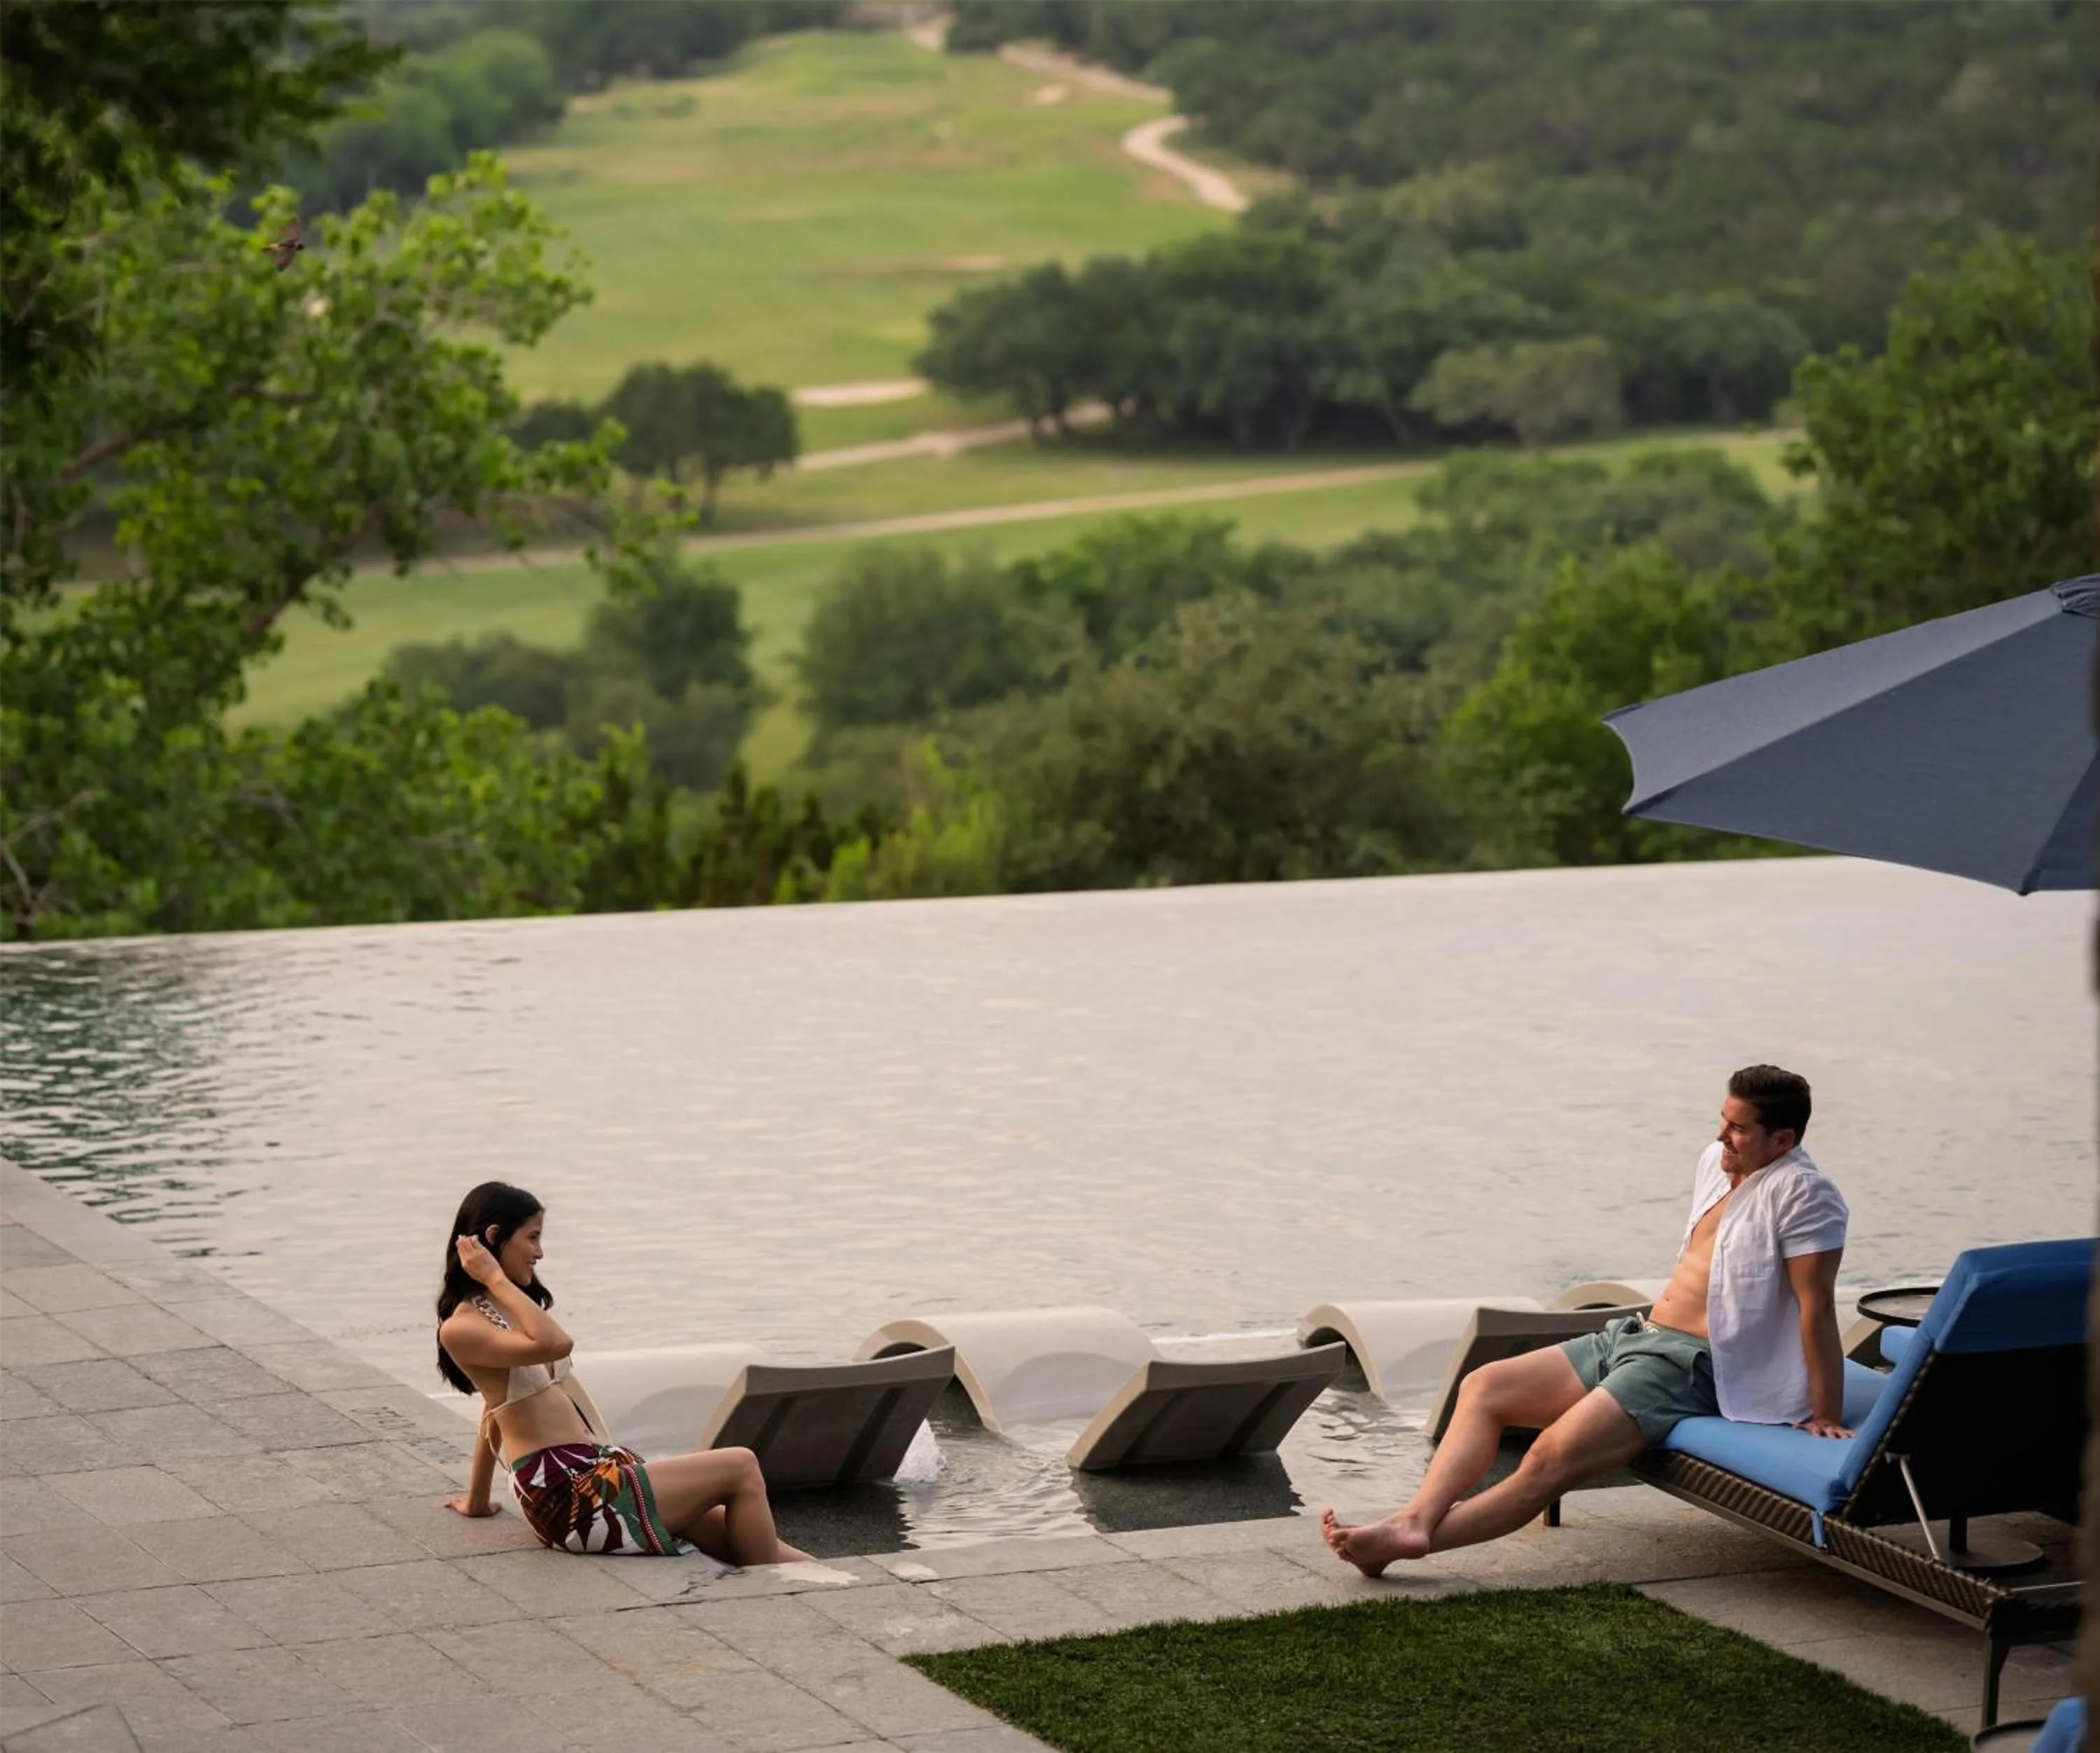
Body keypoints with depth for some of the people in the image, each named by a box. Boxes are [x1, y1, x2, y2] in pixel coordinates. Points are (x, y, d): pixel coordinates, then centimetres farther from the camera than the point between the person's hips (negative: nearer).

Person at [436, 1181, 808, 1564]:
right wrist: (496, 1279, -17)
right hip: (567, 1499, -9)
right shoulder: (461, 1328, -10)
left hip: (595, 1469, 9)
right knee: (740, 1468, -8)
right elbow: (554, 1344, -27)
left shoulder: (512, 1309, 20)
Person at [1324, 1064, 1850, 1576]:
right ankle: (1415, 1520, -18)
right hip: (1632, 1335, 10)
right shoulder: (1716, 1162, 11)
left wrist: (1827, 1418, -18)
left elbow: (1817, 1308, -17)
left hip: (1690, 1364, -10)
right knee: (1483, 1387, -1)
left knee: (1552, 1457, -24)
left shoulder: (1801, 1193, -15)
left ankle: (1406, 1540, -24)